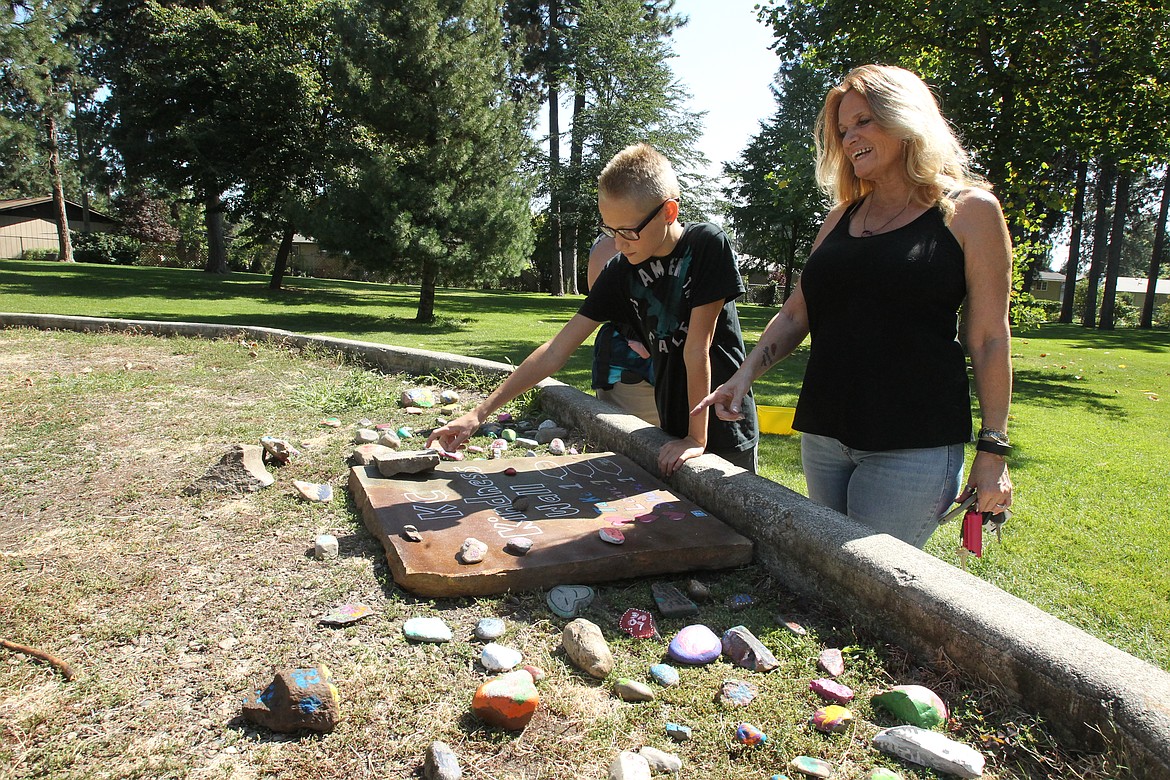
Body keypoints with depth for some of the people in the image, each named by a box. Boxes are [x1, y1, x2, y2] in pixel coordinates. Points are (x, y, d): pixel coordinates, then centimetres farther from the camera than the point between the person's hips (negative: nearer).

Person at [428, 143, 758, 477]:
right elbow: (556, 350, -6)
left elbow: (697, 347, -20)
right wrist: (479, 413, -9)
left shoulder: (707, 245, -18)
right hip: (675, 431, 4)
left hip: (726, 430, -3)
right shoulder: (622, 272, -5)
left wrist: (697, 438, -18)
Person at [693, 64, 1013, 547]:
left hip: (912, 447, -5)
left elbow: (989, 340, -2)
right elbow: (796, 314, 14)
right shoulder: (842, 216, 14)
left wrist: (993, 450, -4)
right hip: (823, 435, 6)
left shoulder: (969, 210, -1)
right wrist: (745, 374, -2)